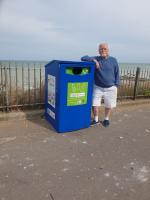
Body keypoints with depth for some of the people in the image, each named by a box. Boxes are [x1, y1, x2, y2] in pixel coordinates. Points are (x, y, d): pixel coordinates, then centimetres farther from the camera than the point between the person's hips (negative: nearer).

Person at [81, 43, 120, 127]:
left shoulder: (113, 60, -2)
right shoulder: (96, 59, -4)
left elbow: (117, 73, 4)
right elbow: (83, 58, -11)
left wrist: (116, 85, 0)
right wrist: (93, 60, -26)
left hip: (110, 88, 1)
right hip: (98, 87, 0)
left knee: (109, 105, 10)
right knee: (94, 104, 1)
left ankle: (106, 119, 34)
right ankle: (96, 119, 24)